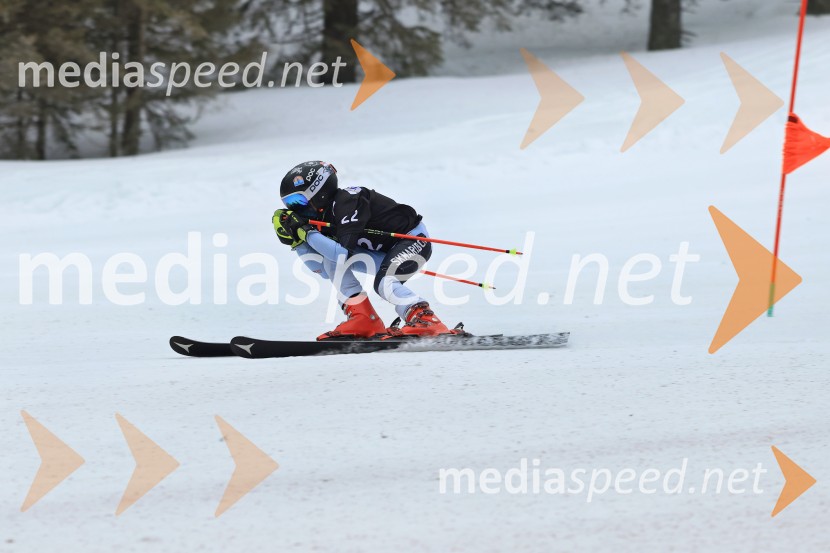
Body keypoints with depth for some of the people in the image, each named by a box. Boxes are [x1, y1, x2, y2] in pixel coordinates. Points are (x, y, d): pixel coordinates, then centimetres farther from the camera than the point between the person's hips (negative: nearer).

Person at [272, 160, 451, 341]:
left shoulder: (346, 202, -25)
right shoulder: (326, 217, 1)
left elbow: (343, 253, -34)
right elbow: (324, 271, 1)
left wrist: (307, 232, -28)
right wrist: (296, 240, -7)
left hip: (415, 239, -9)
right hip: (385, 252, 9)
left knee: (384, 284, -33)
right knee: (331, 260, -7)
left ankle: (427, 321, -29)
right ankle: (361, 321, -11)